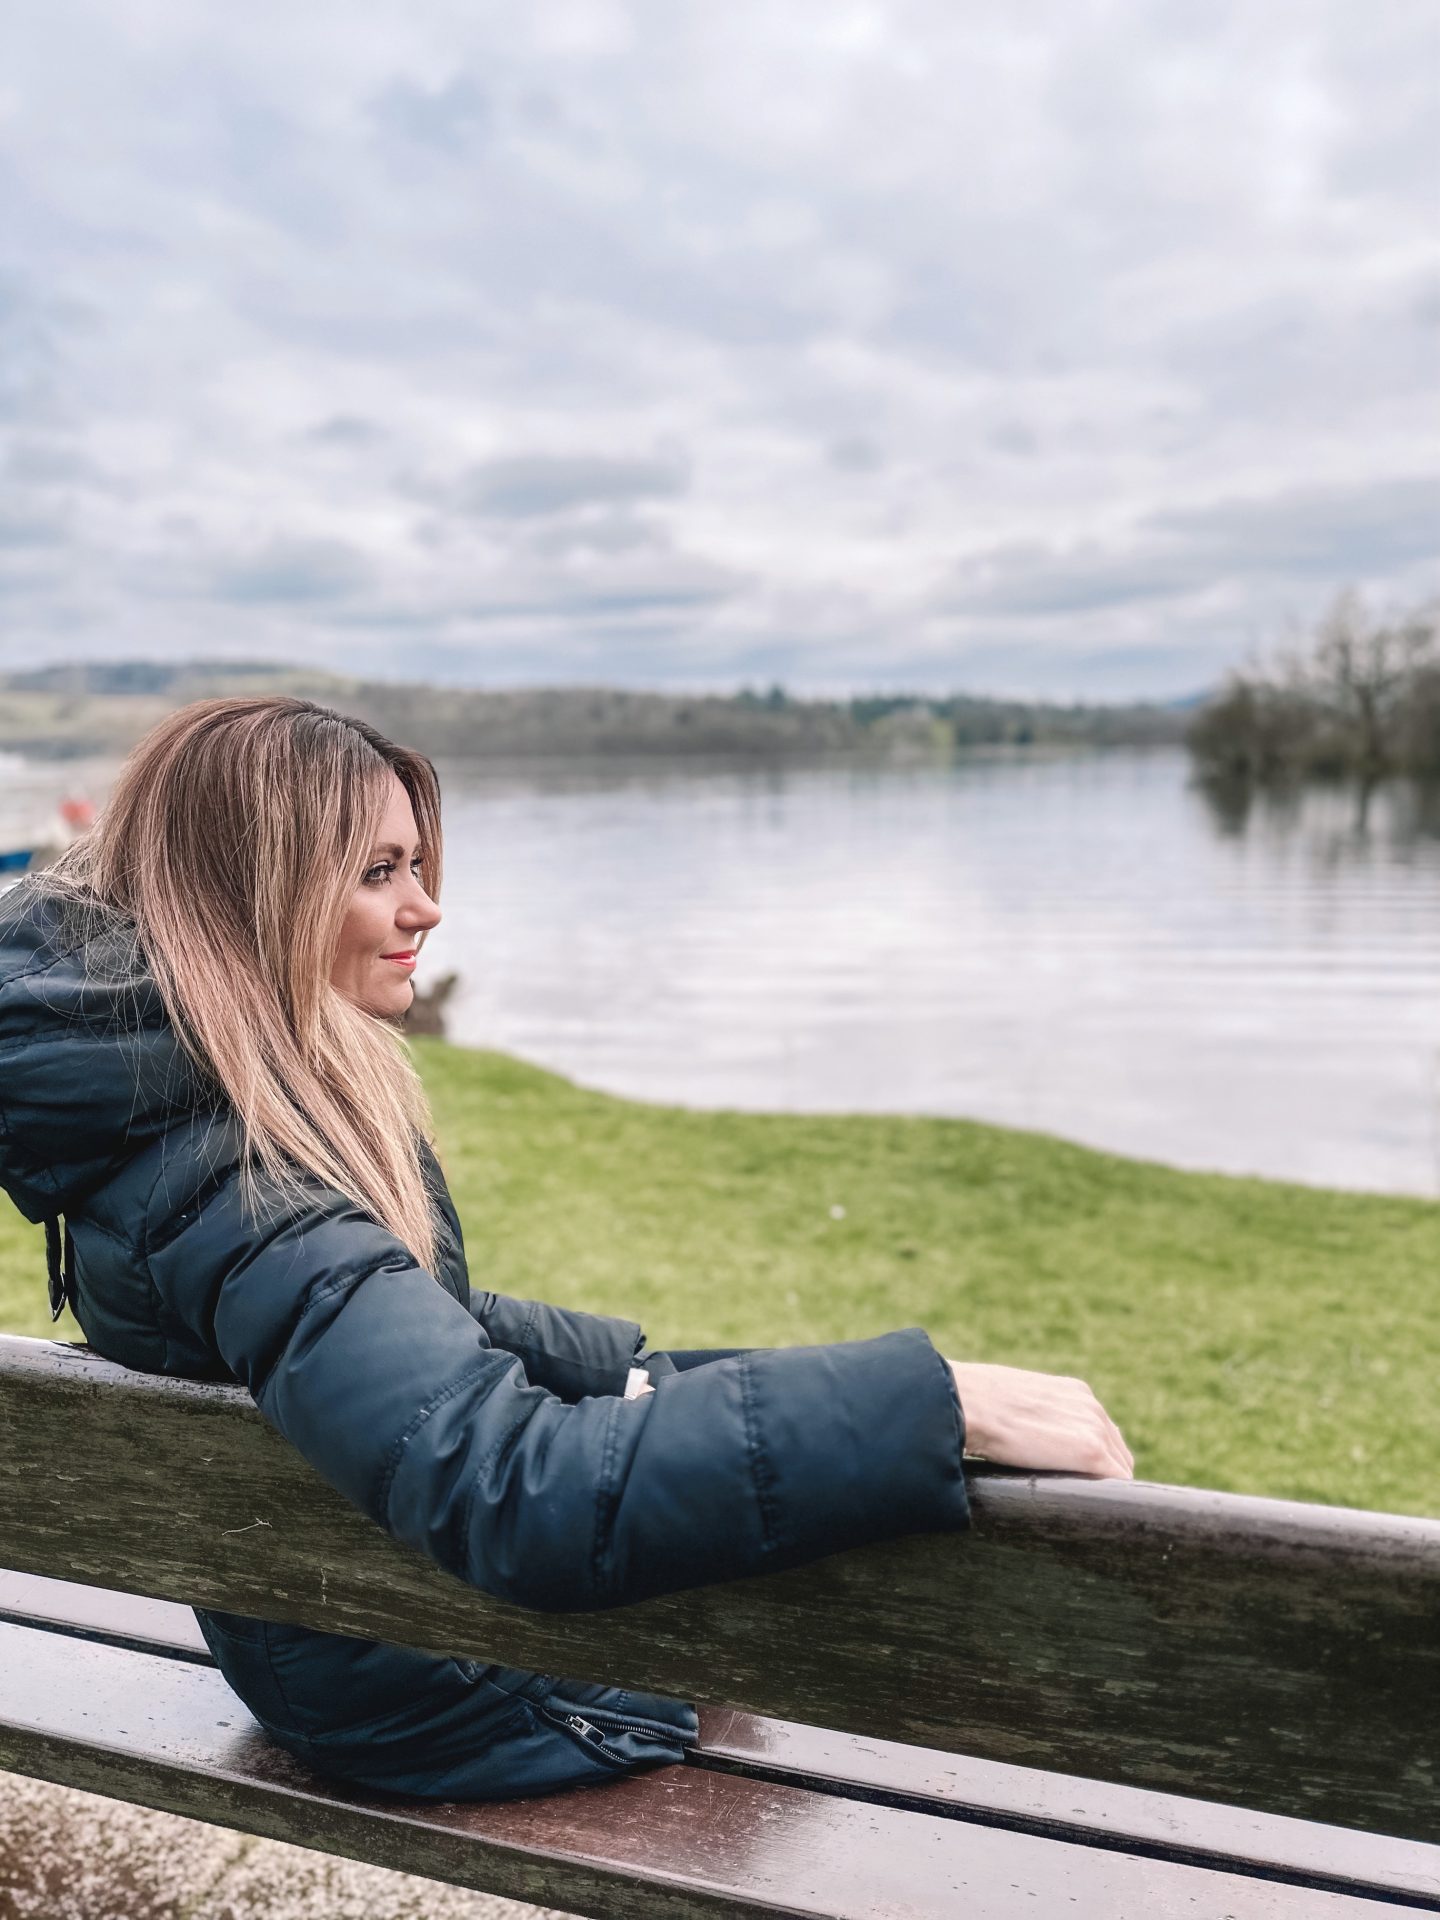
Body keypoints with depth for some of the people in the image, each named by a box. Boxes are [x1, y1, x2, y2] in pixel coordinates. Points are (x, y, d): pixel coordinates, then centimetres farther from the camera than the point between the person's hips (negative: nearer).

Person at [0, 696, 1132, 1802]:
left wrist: (646, 1377, 0)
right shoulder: (235, 1184, -34)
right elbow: (529, 1493, -46)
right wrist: (944, 1405, -44)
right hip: (425, 1696, -8)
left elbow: (427, 1320, 8)